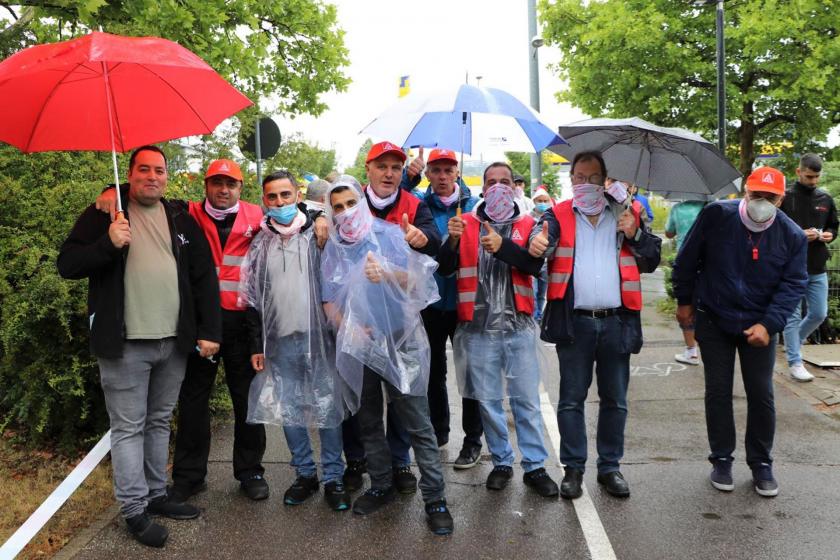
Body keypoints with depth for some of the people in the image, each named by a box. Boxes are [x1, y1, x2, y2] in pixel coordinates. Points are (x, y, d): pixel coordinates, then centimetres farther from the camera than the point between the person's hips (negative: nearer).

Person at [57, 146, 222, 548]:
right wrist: (109, 244, -20)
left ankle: (157, 495, 26)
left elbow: (204, 277, 8)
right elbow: (67, 265, -3)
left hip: (174, 342, 4)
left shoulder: (181, 220, 10)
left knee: (159, 422, 14)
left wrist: (209, 331, 0)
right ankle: (134, 510, 11)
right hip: (125, 345, -4)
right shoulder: (103, 215, 2)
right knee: (128, 428, 2)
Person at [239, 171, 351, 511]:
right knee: (288, 411, 9)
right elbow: (251, 298, 10)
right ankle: (305, 474, 25)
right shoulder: (260, 244, 8)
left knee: (328, 409, 2)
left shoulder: (317, 234, 0)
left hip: (319, 337, -3)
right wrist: (257, 346, 7)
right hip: (280, 342, 3)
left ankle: (333, 479, 15)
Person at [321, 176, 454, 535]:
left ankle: (435, 499, 6)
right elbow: (329, 301, 7)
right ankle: (381, 486, 32)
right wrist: (346, 326, -13)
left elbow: (415, 282, -13)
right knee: (368, 421, 15)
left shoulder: (389, 235, -5)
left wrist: (387, 274, -33)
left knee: (417, 423, -3)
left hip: (399, 342, -4)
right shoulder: (332, 250, 6)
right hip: (358, 345, 4)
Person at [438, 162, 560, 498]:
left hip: (519, 326, 0)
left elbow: (535, 264, -11)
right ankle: (501, 463, 25)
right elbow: (446, 268, -2)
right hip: (479, 327, 1)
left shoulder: (527, 224, 5)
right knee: (488, 401, 9)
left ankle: (535, 467, 16)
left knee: (527, 400, 4)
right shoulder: (466, 223, 6)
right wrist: (453, 240, -21)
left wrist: (503, 246, -28)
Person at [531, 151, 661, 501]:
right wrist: (536, 247, -40)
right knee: (571, 399, 6)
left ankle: (610, 467, 25)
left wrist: (634, 233, -11)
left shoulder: (625, 212, 9)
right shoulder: (558, 215, 3)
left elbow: (651, 261, 7)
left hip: (617, 322, 2)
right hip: (574, 323, -2)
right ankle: (573, 469, 19)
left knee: (615, 400, 11)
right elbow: (543, 242, -17)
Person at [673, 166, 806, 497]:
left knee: (761, 395, 5)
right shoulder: (716, 215, -11)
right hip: (713, 321, -1)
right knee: (718, 393, 6)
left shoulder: (792, 235, -8)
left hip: (760, 326, 1)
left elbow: (793, 285, -7)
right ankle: (721, 460, 20)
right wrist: (684, 301, 5)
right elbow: (688, 259, -1)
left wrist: (769, 324, -19)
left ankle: (761, 463, 21)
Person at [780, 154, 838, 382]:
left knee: (819, 314, 10)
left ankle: (793, 343, 34)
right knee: (793, 316, 0)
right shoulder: (785, 198, -6)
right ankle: (795, 362, 8)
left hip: (818, 270, 5)